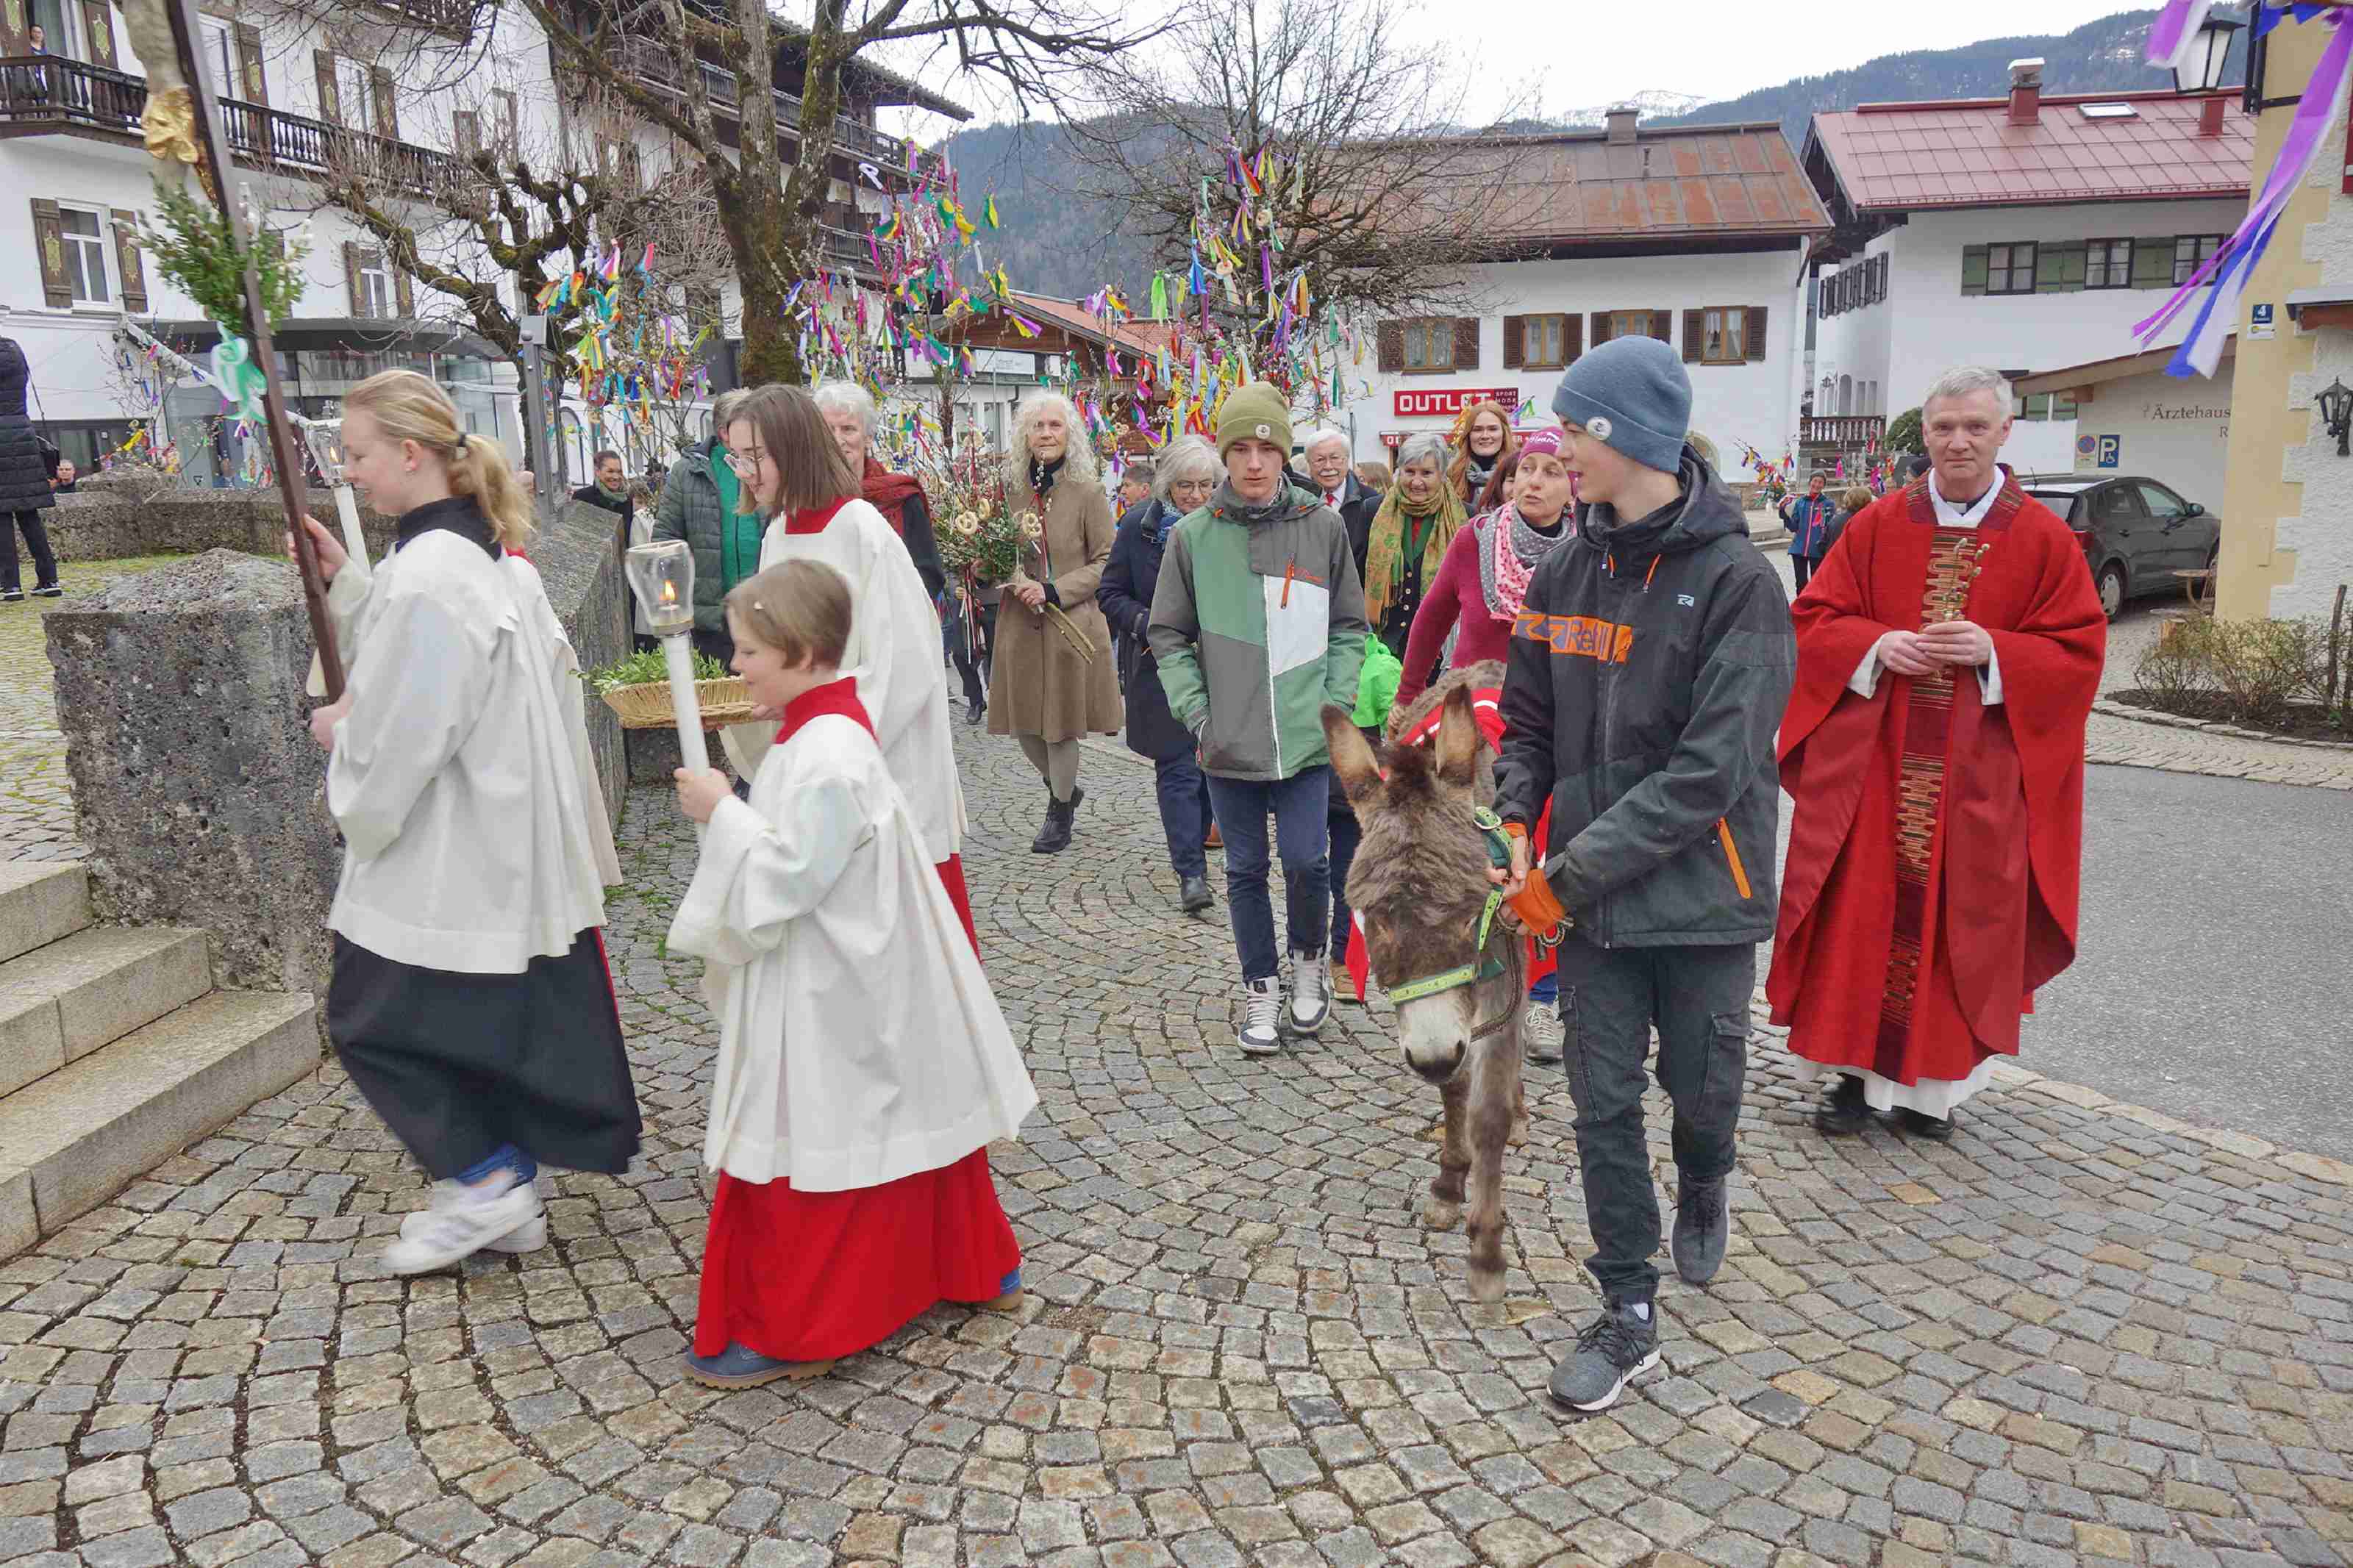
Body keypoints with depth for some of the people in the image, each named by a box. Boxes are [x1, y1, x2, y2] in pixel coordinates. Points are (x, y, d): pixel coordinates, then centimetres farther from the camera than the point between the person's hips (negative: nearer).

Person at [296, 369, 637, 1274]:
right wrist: (342, 583, 12)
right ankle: (503, 1191, 29)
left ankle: (484, 1183, 11)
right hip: (505, 840, 9)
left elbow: (397, 739, -21)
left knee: (372, 1017, 8)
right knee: (499, 1021, 17)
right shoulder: (488, 554, 7)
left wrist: (338, 732, 1)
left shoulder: (423, 577, -23)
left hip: (443, 856, -9)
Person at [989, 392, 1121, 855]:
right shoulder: (1011, 489, 6)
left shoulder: (1087, 493, -5)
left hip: (1072, 626, -4)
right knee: (1024, 723, 10)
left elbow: (1107, 563, -5)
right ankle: (1065, 787, 37)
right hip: (1019, 624, 4)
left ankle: (1060, 810, 23)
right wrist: (1012, 577, -5)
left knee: (1061, 723, 3)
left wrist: (1054, 591, -15)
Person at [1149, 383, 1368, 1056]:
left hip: (1307, 737, 0)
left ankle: (1310, 958, 28)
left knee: (1306, 861, -2)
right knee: (1246, 870, 10)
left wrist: (1336, 703, -3)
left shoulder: (1323, 527, -1)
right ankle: (1260, 989, 27)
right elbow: (1169, 635, 4)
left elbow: (1349, 626, 7)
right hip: (1229, 742, 1)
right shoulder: (1193, 535, -2)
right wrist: (1197, 715, -5)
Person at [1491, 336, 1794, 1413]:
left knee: (1702, 1087, 14)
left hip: (1701, 891, -4)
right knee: (1604, 1102, 6)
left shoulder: (1734, 581, -15)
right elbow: (1529, 720, 11)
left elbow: (1710, 770, -20)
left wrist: (1574, 871, -21)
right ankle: (1628, 1315, 21)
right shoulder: (1565, 572, 3)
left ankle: (1702, 1193, 49)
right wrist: (1516, 821, -7)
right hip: (1589, 892, 4)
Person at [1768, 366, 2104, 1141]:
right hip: (1872, 764, 1)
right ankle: (1856, 1067, 14)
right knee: (1862, 910, 2)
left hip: (1978, 778, 0)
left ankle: (1934, 1079, 20)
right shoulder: (1877, 525, 5)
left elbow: (2078, 653, 0)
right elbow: (1814, 621, 5)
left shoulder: (2044, 539, 1)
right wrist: (1876, 645, -14)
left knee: (1957, 919, 5)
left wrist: (1994, 653, -16)